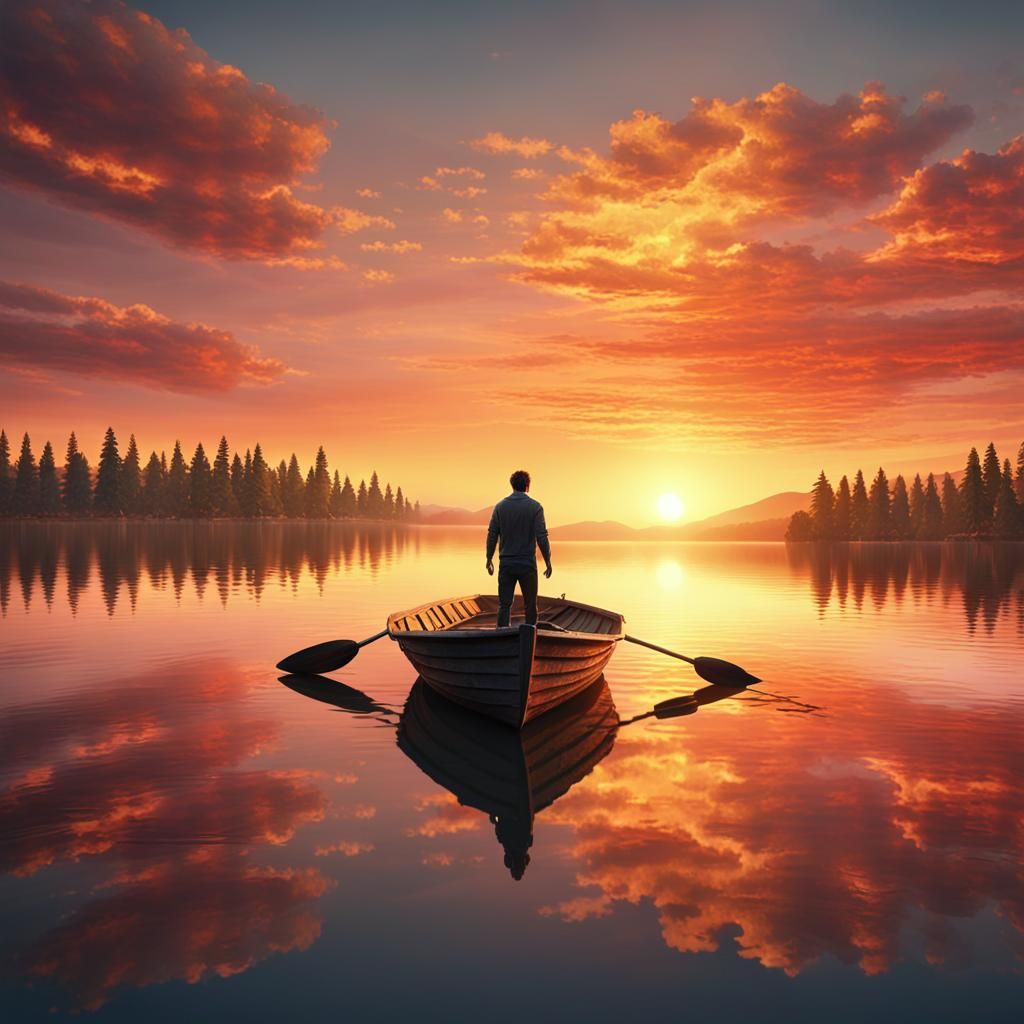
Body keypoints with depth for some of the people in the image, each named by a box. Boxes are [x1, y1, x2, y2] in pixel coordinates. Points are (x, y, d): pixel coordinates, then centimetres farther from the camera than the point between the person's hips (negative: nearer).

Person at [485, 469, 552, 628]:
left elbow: (492, 535, 2)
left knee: (504, 604, 6)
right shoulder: (535, 507, -6)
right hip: (527, 564, -2)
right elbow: (541, 537, -10)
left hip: (506, 563, 2)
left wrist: (489, 559, 11)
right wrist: (548, 561, -2)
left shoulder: (500, 506, 1)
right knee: (530, 605, 9)